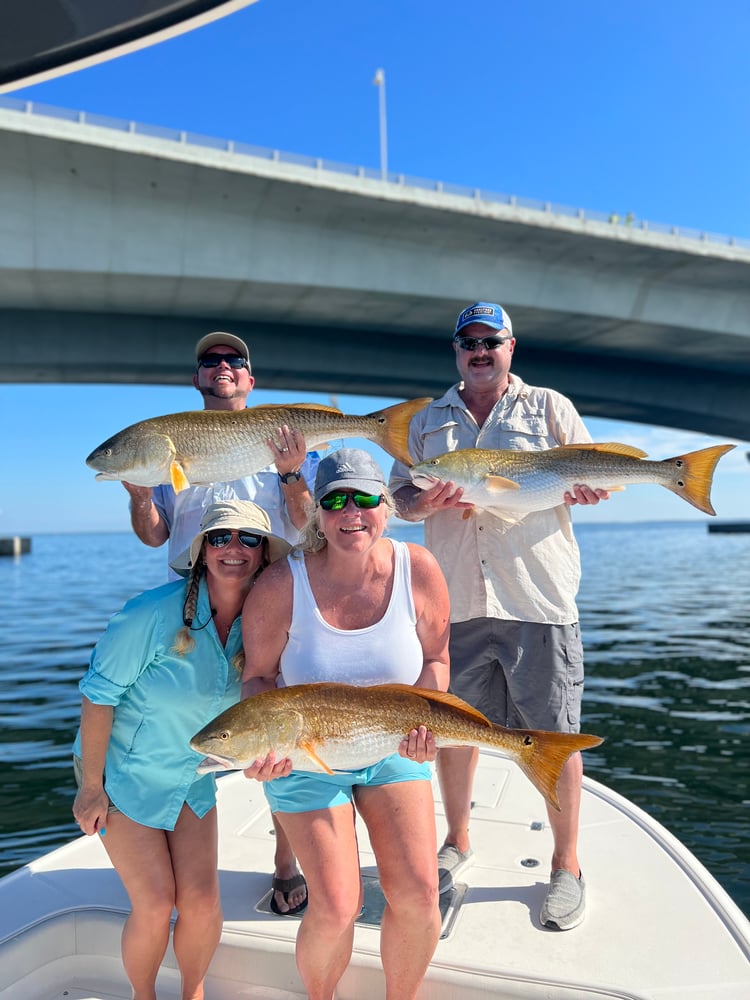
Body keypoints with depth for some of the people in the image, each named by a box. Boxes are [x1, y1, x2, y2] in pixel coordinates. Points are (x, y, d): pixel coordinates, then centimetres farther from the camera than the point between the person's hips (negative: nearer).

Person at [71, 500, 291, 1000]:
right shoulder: (155, 612, -28)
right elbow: (99, 693, -19)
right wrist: (91, 785, -14)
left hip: (193, 778, 4)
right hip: (125, 774, -4)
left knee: (203, 903, 0)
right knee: (156, 905, -4)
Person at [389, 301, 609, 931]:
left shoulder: (549, 408, 9)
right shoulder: (428, 421, 16)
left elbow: (592, 481, 9)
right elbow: (401, 494, 13)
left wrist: (585, 486, -15)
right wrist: (426, 503, -10)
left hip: (539, 600, -2)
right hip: (454, 602, 3)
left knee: (555, 736, 4)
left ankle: (567, 865, 24)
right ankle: (458, 843, 35)